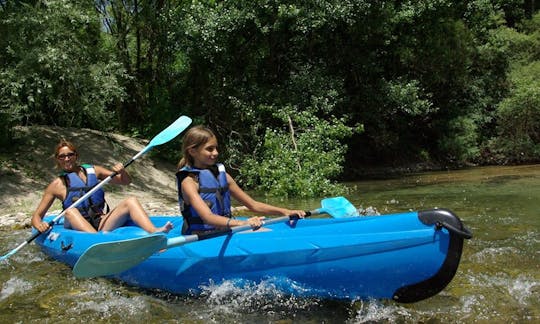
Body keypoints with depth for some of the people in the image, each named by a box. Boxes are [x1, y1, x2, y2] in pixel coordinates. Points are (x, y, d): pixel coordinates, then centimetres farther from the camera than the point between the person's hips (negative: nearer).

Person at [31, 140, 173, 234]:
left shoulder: (92, 171, 14)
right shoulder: (57, 185, 7)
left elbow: (126, 181, 17)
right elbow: (37, 216, 7)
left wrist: (122, 171, -6)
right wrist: (40, 225, -17)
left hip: (102, 224, 3)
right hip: (78, 229, -2)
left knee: (130, 201, -17)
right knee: (70, 211, -32)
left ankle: (154, 233, -43)